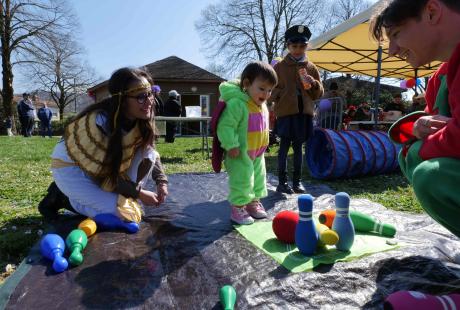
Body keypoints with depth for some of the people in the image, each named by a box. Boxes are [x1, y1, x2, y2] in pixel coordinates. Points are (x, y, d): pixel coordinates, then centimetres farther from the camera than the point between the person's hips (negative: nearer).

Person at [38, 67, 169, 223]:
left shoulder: (141, 120, -13)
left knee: (148, 155, -15)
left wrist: (162, 181, -13)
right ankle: (61, 197, -2)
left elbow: (151, 152, 2)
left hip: (106, 167, 7)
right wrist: (138, 193, -20)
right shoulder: (99, 122, -33)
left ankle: (127, 199, -3)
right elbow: (106, 174, -26)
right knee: (125, 214, -21)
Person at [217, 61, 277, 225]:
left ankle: (253, 203, 37)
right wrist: (231, 145, -29)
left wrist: (262, 146, 20)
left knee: (258, 179, 19)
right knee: (242, 181, -3)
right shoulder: (237, 103, -24)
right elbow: (225, 126, -26)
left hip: (258, 153, 9)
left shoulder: (262, 105, 8)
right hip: (241, 155, -9)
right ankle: (237, 209, 12)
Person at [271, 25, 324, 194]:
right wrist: (283, 95, -13)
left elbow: (319, 93, 11)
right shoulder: (279, 66, 2)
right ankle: (282, 182, 5)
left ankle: (297, 181, 18)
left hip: (304, 112, 3)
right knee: (284, 146, -2)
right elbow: (271, 90, 4)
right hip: (285, 112, -3)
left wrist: (314, 85, -9)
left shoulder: (311, 67, 10)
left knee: (298, 146, 9)